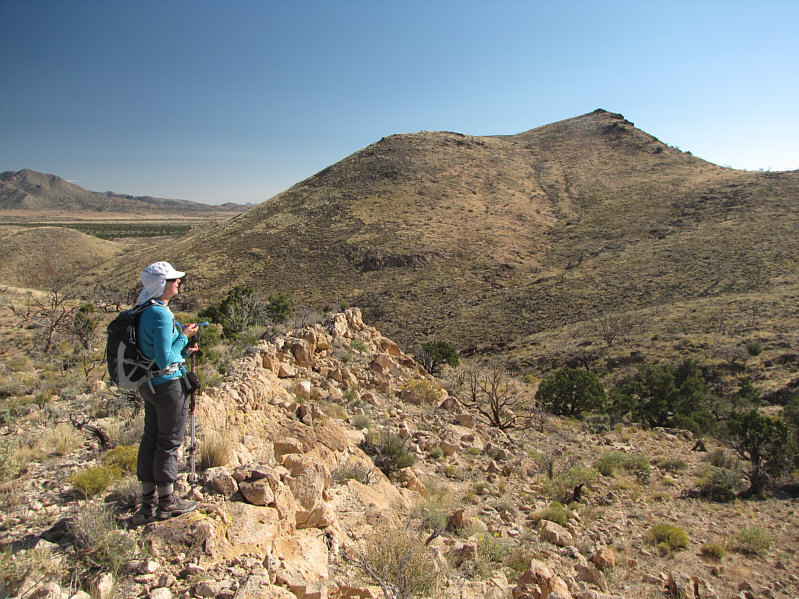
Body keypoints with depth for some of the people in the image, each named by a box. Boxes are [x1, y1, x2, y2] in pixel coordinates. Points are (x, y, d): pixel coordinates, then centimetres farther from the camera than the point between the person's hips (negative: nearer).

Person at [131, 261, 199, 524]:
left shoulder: (143, 311, 9)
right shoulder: (161, 315, -22)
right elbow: (165, 359, -23)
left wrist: (183, 351, 13)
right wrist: (184, 336, -13)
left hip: (149, 384, 9)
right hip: (168, 384, -9)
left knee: (150, 439, 15)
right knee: (169, 443, 4)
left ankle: (149, 502, 26)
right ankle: (167, 502, 17)